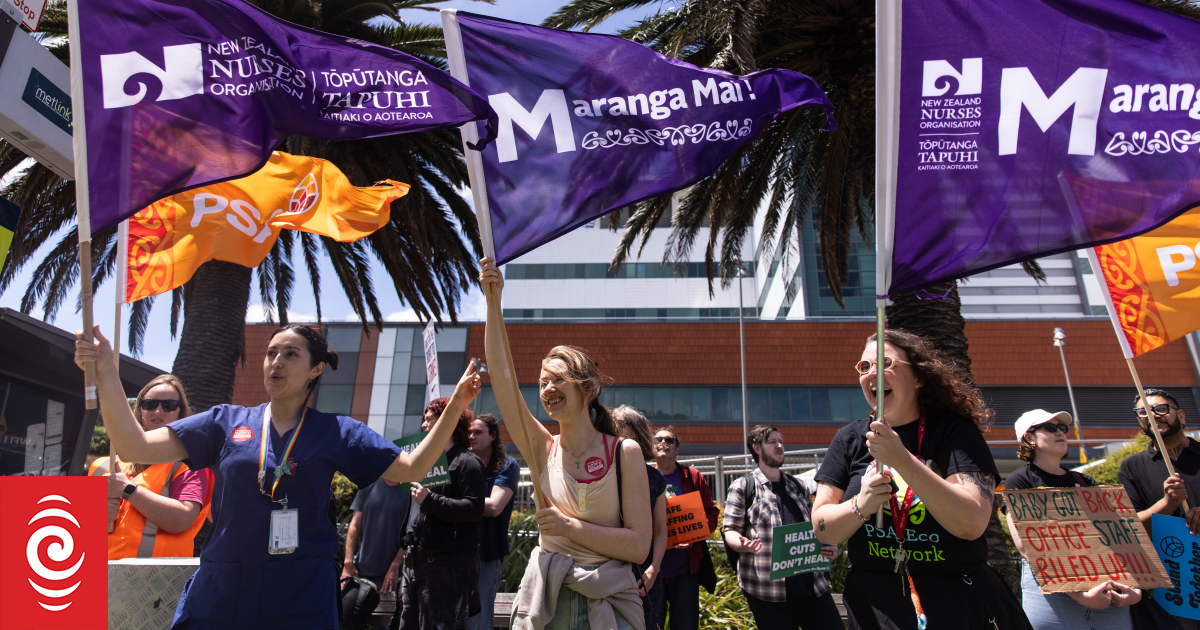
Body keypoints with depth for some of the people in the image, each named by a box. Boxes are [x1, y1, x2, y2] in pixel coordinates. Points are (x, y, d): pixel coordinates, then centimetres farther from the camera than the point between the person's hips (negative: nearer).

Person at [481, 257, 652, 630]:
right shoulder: (544, 450, 1)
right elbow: (501, 376, -9)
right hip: (544, 600, 3)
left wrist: (569, 526, -15)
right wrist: (493, 302, -13)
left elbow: (639, 546, -10)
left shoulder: (625, 453, -6)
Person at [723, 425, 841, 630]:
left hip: (813, 586, 5)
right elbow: (730, 530, -1)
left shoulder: (798, 486, 20)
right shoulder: (742, 486, 3)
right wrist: (742, 544, -23)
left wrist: (828, 545, 5)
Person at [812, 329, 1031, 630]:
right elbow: (822, 529, -4)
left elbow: (973, 523, -23)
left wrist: (902, 459, -31)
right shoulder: (849, 439, -1)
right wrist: (860, 506, -24)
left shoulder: (955, 431, -10)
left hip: (957, 604, -2)